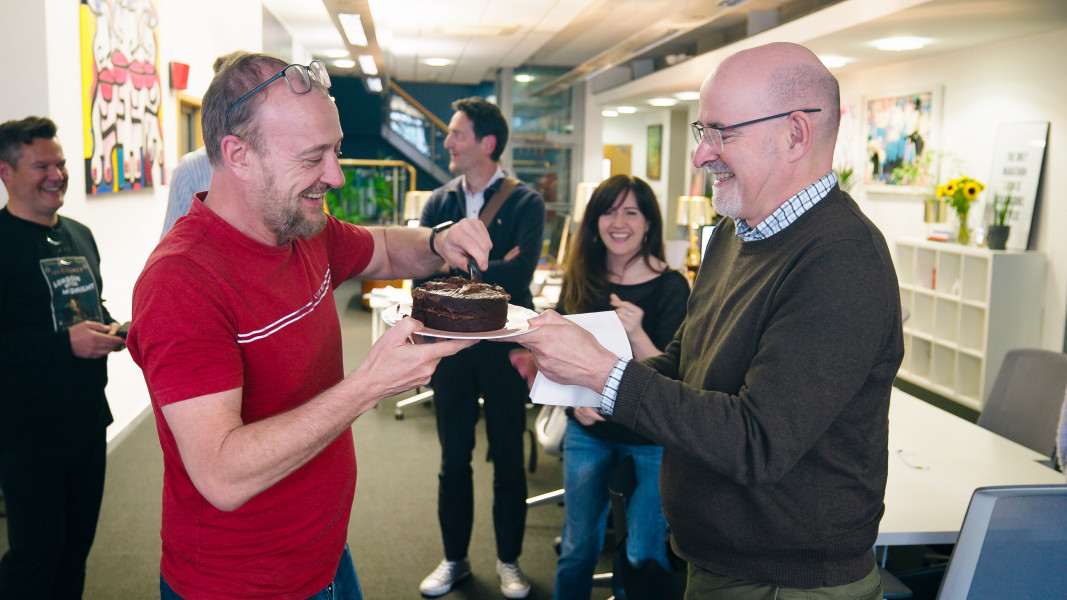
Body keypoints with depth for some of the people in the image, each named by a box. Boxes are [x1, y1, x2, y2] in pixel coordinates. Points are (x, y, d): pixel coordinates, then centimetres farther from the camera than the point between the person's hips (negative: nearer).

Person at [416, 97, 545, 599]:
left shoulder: (525, 202, -6)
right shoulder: (439, 202, 7)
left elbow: (520, 271, -20)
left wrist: (453, 268, -13)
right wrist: (489, 268, -19)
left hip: (503, 345, -3)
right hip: (451, 345, 4)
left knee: (508, 458, 9)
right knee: (454, 458, 13)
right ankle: (454, 558, 30)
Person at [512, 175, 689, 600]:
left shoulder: (670, 286, -13)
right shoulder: (579, 281, -1)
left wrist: (635, 334, -35)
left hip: (650, 439, -3)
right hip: (588, 432, 3)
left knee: (643, 557, 7)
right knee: (577, 549, 13)